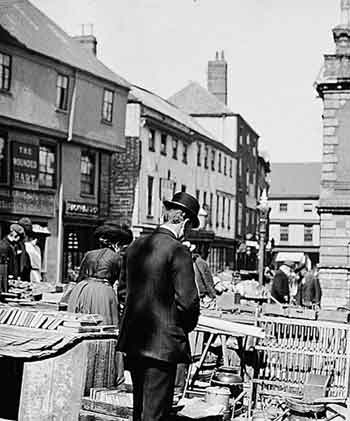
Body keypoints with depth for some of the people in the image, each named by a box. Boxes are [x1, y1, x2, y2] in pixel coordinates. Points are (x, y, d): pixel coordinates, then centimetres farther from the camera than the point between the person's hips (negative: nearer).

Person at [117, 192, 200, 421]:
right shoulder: (178, 251, -15)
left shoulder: (137, 245, 7)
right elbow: (187, 300, -16)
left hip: (133, 339, 7)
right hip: (163, 343, -7)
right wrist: (187, 325, 3)